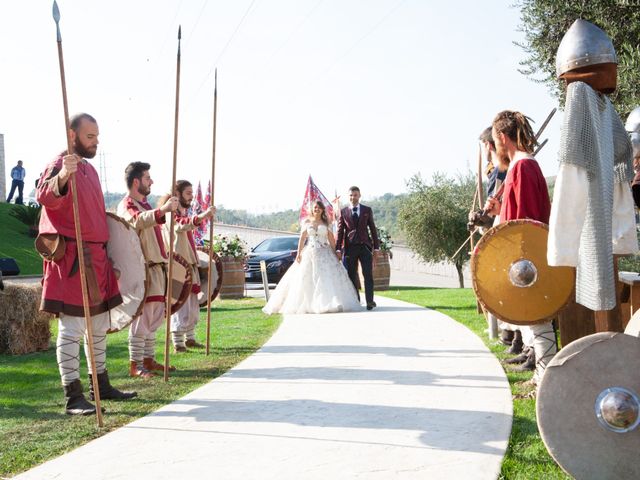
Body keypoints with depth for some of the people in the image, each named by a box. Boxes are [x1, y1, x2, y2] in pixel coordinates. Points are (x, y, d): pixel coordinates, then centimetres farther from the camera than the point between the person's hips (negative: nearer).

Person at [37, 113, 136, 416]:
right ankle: (73, 397, -3)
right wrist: (61, 178, -51)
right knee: (72, 328, -7)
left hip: (96, 257, 10)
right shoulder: (60, 165, -10)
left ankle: (101, 386, 27)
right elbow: (45, 197, -31)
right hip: (71, 258, -10)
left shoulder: (89, 169, 18)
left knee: (100, 326, 16)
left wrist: (103, 252, 22)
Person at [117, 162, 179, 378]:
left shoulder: (143, 204, 22)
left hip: (155, 267, 10)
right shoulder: (127, 205, -10)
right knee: (142, 319, -8)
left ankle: (149, 359, 20)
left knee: (153, 319, 12)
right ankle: (135, 365, -4)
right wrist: (163, 210, -49)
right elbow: (137, 221, -34)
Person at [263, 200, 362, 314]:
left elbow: (331, 239, 6)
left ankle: (328, 303, -10)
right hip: (310, 253, 0)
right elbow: (302, 238, 6)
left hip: (325, 253, 0)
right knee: (306, 279, -3)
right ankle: (307, 305, 2)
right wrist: (299, 253, -3)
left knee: (327, 277, -10)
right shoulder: (307, 222, 9)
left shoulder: (326, 223, 9)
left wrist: (335, 253, -2)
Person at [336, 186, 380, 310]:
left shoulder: (367, 210, 8)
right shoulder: (343, 212, 7)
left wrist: (376, 247, 4)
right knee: (351, 276, 4)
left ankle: (370, 301, -7)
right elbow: (340, 231, 6)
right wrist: (338, 249, 0)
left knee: (368, 275, -7)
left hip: (365, 246, 0)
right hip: (350, 248, 1)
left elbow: (373, 229, 9)